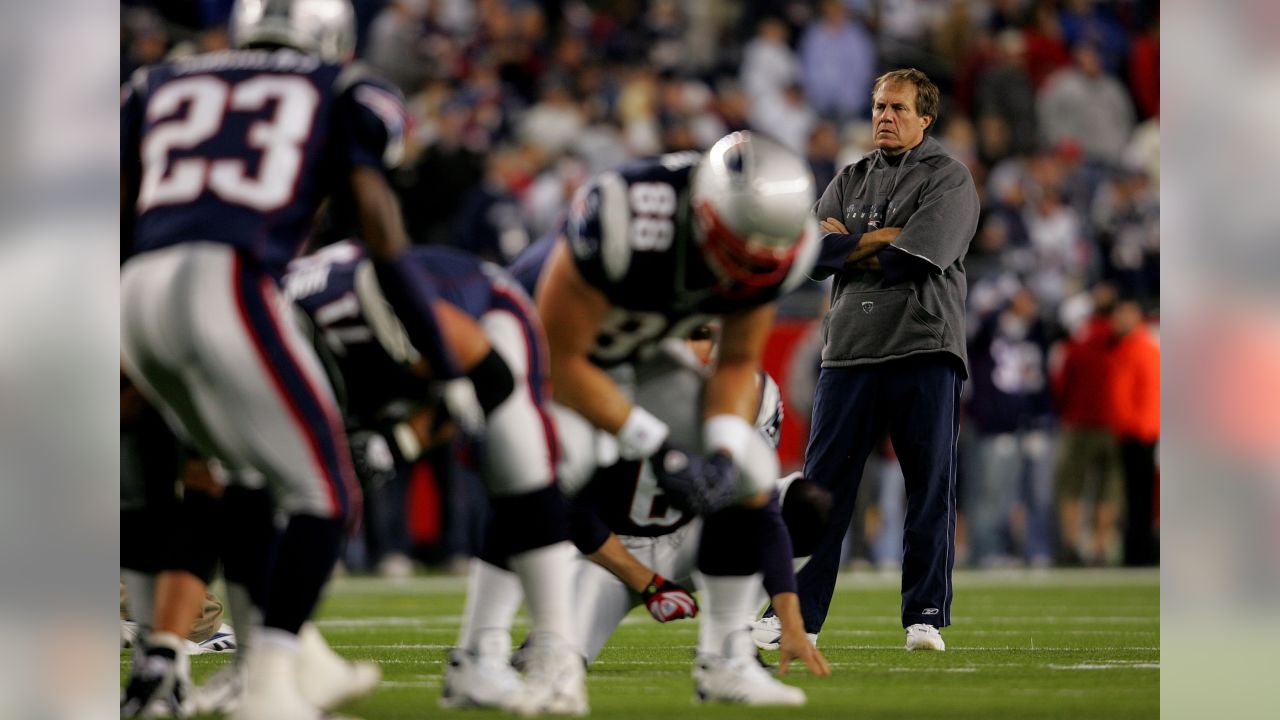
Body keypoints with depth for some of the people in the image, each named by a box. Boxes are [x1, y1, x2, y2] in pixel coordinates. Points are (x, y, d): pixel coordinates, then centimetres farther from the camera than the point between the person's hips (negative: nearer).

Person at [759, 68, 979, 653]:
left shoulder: (948, 179, 4)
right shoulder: (850, 180, 20)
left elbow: (916, 257, -11)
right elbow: (813, 253, 4)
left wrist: (847, 244, 0)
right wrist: (882, 242, -8)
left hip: (922, 347, -4)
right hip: (850, 348, 4)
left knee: (931, 488, -3)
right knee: (823, 481, 0)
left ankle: (926, 615, 2)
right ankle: (798, 611, 3)